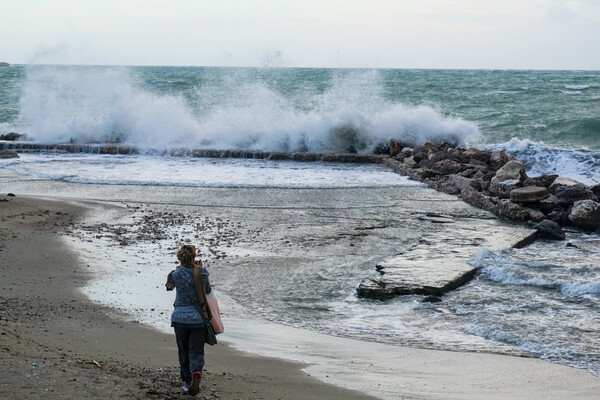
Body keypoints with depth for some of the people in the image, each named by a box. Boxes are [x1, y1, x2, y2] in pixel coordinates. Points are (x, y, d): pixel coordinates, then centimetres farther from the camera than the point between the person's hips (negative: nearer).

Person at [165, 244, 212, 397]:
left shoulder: (176, 275, -9)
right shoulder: (202, 273, -6)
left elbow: (170, 285, 13)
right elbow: (208, 291, 11)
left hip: (180, 317, 0)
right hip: (198, 318, 0)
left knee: (183, 351, 16)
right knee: (196, 352, 4)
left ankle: (187, 381, 22)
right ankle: (196, 373, -24)